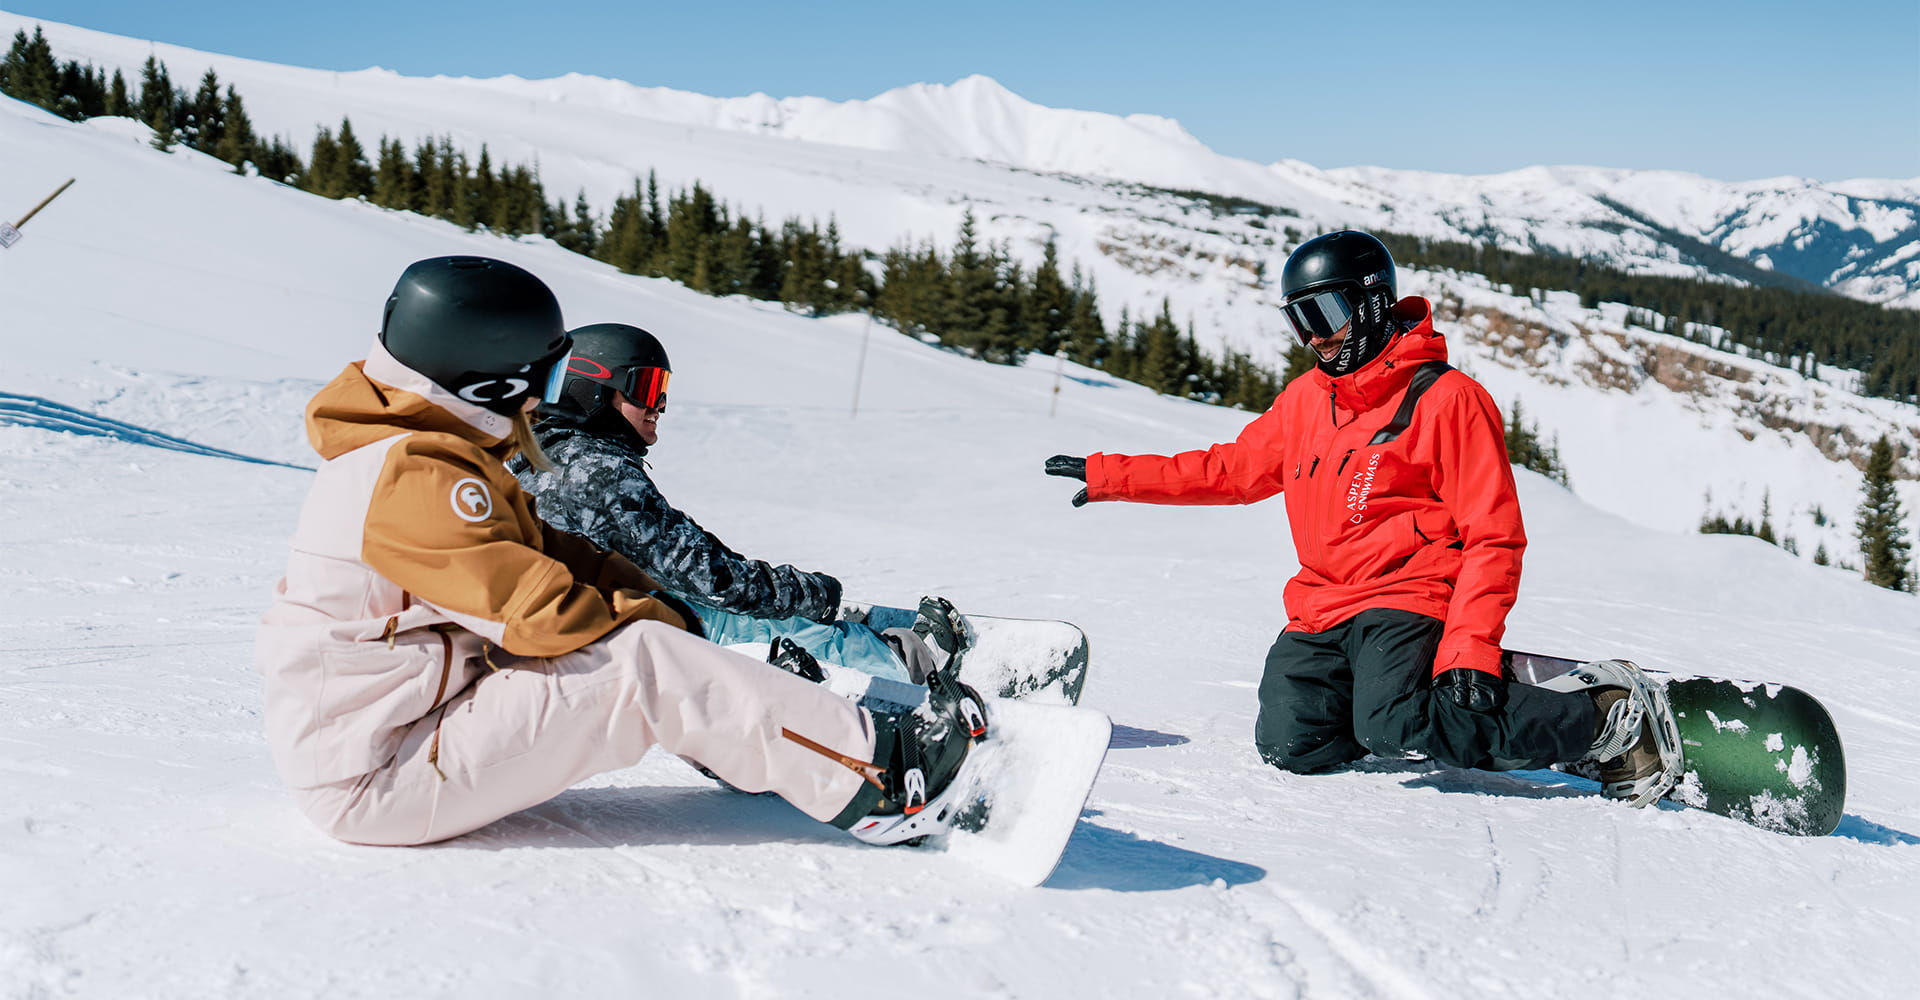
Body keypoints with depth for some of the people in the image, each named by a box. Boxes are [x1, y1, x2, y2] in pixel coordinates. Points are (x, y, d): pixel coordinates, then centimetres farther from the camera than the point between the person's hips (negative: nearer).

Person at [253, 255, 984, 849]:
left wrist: (653, 600, 0)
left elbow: (539, 553, 13)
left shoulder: (434, 453, 11)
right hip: (372, 781, -11)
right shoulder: (417, 478, -23)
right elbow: (542, 610, -25)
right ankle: (873, 782, -16)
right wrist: (657, 617, -7)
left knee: (621, 617, 8)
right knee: (640, 662, -21)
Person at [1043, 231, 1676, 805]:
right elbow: (1229, 471, 24)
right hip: (1319, 611, 6)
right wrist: (1107, 475, 18)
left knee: (1396, 729, -31)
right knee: (1290, 745, -16)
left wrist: (1470, 652, -20)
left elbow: (1494, 538, -9)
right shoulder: (1305, 399, 13)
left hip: (1406, 599, -6)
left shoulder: (1446, 399, -7)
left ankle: (1609, 717, -11)